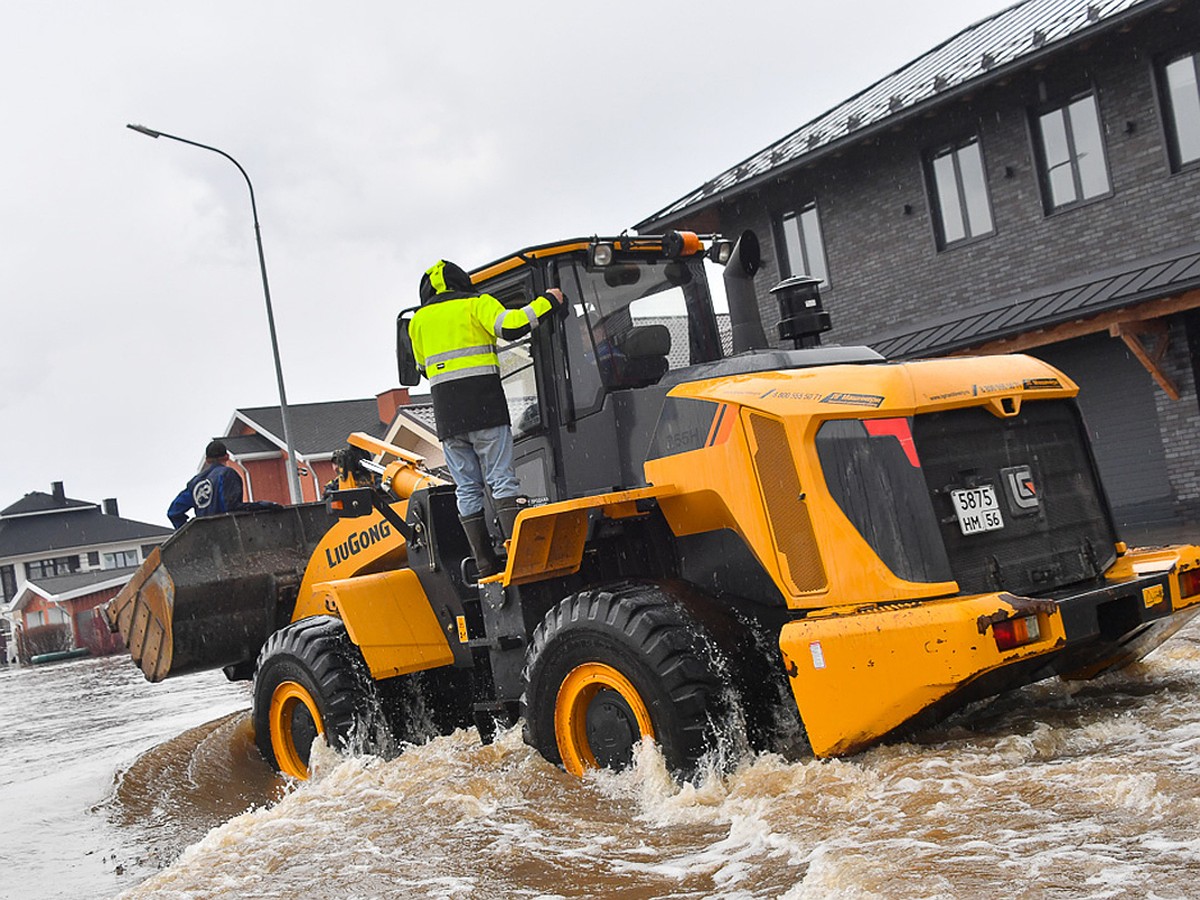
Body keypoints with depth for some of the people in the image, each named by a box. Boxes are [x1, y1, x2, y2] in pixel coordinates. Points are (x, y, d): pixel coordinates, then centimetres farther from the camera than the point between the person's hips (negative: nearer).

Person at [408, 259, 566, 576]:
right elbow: (510, 326, -12)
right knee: (502, 481, -5)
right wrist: (547, 301, 0)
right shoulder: (476, 303, 5)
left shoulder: (418, 320, 18)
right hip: (485, 407, -3)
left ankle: (486, 567, 1)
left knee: (467, 489, 5)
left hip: (446, 415, 3)